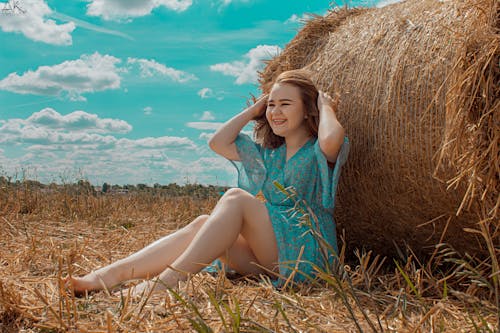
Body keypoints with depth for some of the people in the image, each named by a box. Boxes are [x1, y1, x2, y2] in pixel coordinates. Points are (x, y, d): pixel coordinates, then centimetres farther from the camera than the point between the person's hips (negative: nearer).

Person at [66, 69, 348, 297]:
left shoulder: (318, 153, 0)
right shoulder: (265, 154, 19)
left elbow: (331, 139, -26)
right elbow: (218, 142, 10)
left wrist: (325, 106, -5)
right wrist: (254, 110, 14)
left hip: (307, 255, -6)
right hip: (264, 258, 6)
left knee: (235, 198, -26)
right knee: (204, 223, -20)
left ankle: (167, 280, -38)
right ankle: (110, 275, -32)